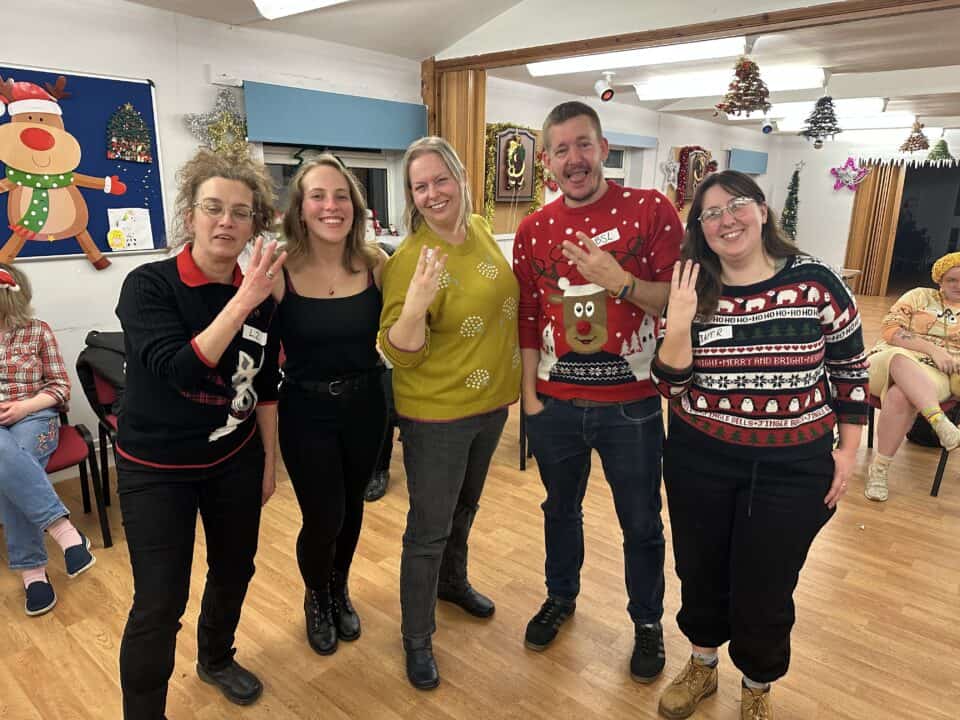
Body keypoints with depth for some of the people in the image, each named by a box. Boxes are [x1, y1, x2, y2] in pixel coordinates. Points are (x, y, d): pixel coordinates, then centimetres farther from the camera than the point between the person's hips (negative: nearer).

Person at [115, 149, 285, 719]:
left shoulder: (261, 295, -5)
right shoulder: (149, 285, -15)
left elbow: (265, 386, 5)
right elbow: (181, 371, -29)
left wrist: (270, 460, 8)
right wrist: (242, 302, -33)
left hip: (236, 459, 4)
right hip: (156, 467, -4)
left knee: (235, 569, 19)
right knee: (160, 602, -1)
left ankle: (217, 659, 48)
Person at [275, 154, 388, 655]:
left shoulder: (375, 265, -9)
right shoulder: (279, 272, -16)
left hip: (364, 405, 3)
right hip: (306, 410, -3)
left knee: (351, 507, 19)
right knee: (323, 519, 3)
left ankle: (340, 591, 50)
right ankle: (316, 599, 40)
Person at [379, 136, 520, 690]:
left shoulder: (480, 230, 0)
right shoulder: (409, 260, -21)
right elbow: (400, 353, -21)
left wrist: (509, 381, 15)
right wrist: (415, 306, -39)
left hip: (492, 401, 7)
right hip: (437, 413, -7)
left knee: (465, 506, 26)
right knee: (429, 530, 6)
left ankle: (453, 581, 52)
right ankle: (418, 638, 28)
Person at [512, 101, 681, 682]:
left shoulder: (652, 210, -8)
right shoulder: (532, 230, 2)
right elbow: (528, 319, 6)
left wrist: (618, 281, -25)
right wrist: (529, 394, 4)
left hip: (631, 402, -2)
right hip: (555, 403, 3)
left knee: (642, 523, 14)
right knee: (561, 508, 22)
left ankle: (648, 621, 39)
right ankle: (561, 596, 48)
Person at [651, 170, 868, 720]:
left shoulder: (815, 282, -8)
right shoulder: (692, 293, -4)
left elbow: (851, 370, 2)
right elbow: (670, 387, -6)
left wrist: (848, 452, 1)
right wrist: (679, 324, -21)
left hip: (793, 468, -1)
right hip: (700, 461, 2)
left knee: (765, 587, 11)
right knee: (700, 570, 18)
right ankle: (702, 667, 47)